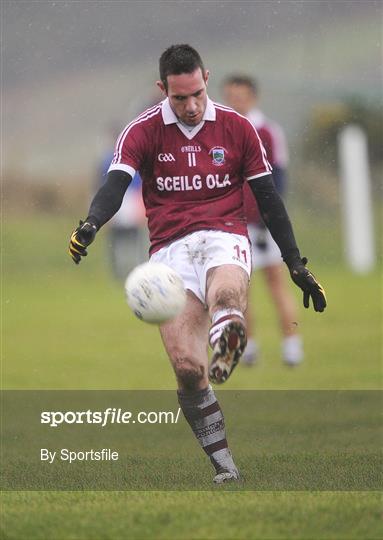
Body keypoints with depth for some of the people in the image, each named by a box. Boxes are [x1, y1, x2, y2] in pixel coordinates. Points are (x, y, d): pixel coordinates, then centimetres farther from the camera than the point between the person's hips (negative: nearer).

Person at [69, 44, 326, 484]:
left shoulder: (237, 128, 8)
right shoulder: (142, 131, 4)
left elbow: (268, 198, 15)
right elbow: (115, 184, -10)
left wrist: (296, 266, 13)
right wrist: (89, 225, -32)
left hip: (225, 236, 0)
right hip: (170, 248, 0)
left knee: (226, 295, -39)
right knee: (186, 366, -14)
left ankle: (224, 351, -70)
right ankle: (225, 469, -5)